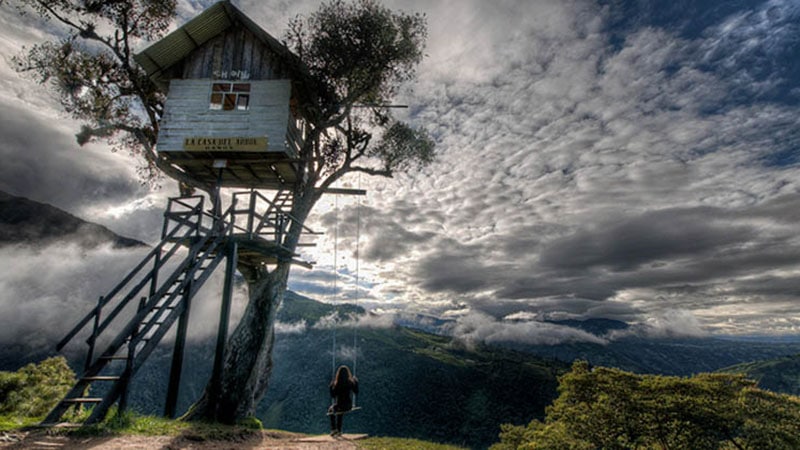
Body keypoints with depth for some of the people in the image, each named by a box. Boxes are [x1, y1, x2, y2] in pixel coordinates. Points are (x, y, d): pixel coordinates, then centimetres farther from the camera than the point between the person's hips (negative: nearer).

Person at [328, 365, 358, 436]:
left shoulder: (336, 384, -15)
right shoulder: (351, 382, -11)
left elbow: (332, 395, -1)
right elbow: (356, 392, 6)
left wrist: (331, 385, 9)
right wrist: (356, 382, 17)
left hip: (339, 405, -3)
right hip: (349, 406, 3)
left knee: (331, 409, 34)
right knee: (340, 412, 38)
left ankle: (333, 429, 31)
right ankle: (339, 430, 41)